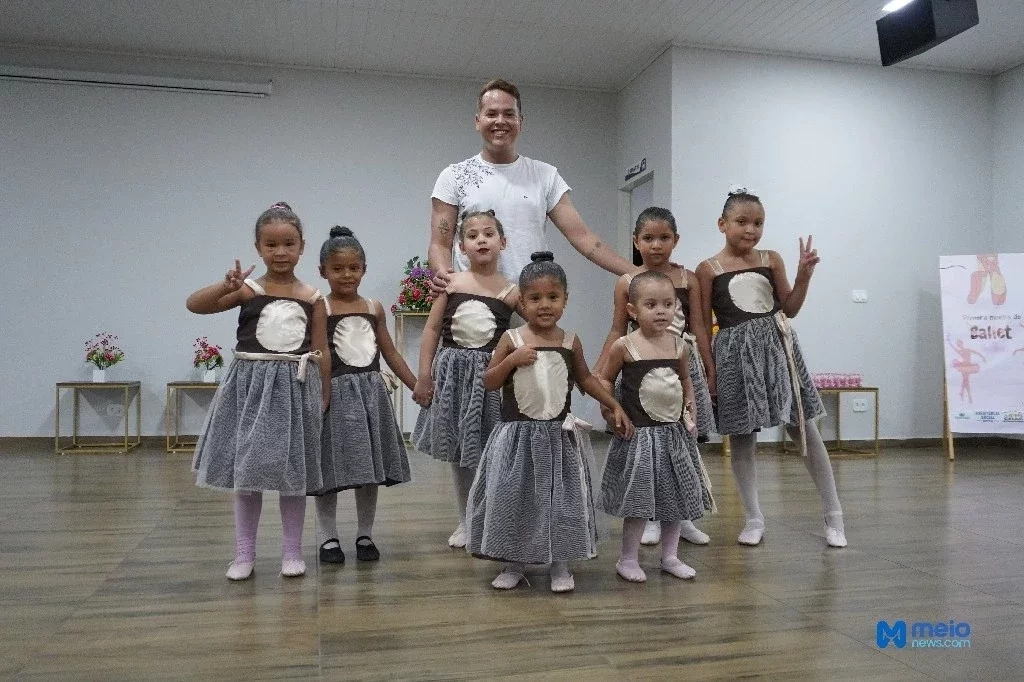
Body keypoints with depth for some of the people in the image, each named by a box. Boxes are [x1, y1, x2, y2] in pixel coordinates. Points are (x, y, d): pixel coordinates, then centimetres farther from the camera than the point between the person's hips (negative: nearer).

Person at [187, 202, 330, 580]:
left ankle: (292, 551, 21)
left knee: (293, 473, 8)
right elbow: (193, 305, -11)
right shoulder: (248, 290, -1)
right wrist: (225, 286, -27)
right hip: (251, 385, 0)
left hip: (295, 387, 0)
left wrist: (324, 399, 3)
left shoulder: (312, 299, 2)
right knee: (245, 471, 7)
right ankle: (244, 553, 20)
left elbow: (321, 353, 4)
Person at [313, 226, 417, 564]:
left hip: (371, 391, 4)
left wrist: (417, 386, 13)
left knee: (371, 469, 9)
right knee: (331, 468, 3)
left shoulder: (374, 308, 8)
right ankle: (328, 537, 19)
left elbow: (390, 353, 14)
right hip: (336, 392, -4)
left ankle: (365, 535, 24)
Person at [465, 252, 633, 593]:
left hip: (559, 436, 1)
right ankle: (514, 564, 24)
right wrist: (512, 360, -15)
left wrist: (615, 406, 11)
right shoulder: (512, 339, -3)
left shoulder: (571, 342, 2)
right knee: (513, 498, 6)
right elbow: (488, 382, 0)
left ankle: (560, 565, 23)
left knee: (561, 499, 7)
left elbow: (585, 379, 17)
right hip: (518, 436, -1)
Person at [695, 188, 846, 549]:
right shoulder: (709, 269, -1)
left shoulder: (772, 260, 7)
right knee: (742, 437, 5)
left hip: (777, 345, 2)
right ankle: (754, 519, 18)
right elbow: (703, 325, 0)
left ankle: (833, 515, 18)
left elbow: (789, 309, 9)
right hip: (736, 353, -2)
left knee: (805, 429, 5)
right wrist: (709, 368, -3)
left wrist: (804, 275, -4)